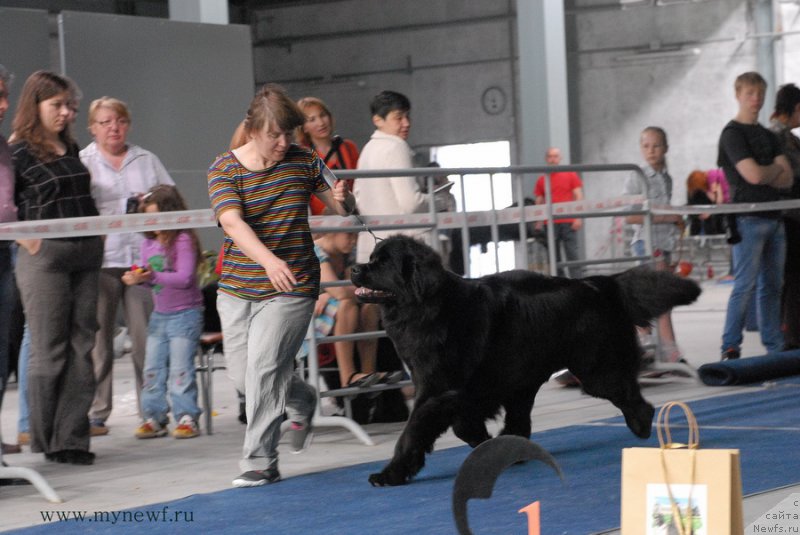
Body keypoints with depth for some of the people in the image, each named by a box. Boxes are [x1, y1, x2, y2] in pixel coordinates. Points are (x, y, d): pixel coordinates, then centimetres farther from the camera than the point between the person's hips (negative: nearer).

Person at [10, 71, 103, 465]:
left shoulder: (72, 149, 15)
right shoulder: (18, 152, -6)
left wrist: (97, 233, 16)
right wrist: (27, 241, -13)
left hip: (85, 257, 7)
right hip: (44, 259, -7)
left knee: (81, 349, 5)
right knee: (49, 352, -3)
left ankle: (72, 439, 9)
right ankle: (45, 440, 6)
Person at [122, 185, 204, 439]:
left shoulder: (183, 240, -14)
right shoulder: (148, 243, 8)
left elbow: (184, 278, -21)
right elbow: (147, 276, 9)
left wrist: (152, 276, -27)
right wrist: (136, 279, -14)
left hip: (185, 313, -7)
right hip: (159, 314, 7)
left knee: (180, 368, -7)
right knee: (152, 368, 6)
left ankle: (186, 417, -1)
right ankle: (154, 417, 11)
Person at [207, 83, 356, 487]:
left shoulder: (303, 162, -1)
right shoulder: (224, 169, -6)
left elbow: (344, 210, 8)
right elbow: (232, 222, -23)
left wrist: (342, 199, -18)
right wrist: (268, 260, -40)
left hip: (291, 288, -2)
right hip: (238, 287, 2)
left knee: (263, 367, -13)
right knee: (241, 374, 9)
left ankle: (260, 461, -4)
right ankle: (301, 402, 38)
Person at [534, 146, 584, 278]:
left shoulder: (570, 175, 5)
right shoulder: (541, 180, 10)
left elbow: (579, 196, 3)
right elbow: (539, 202, 13)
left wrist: (578, 218, -6)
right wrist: (539, 222, 5)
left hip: (568, 222, -3)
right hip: (550, 223, 3)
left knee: (572, 254, -5)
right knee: (553, 257, 4)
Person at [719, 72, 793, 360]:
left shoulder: (768, 136, 18)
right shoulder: (732, 134, -4)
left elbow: (787, 179, 8)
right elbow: (753, 174, -16)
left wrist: (764, 175, -8)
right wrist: (776, 168, 3)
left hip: (774, 217, 7)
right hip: (748, 218, -7)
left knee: (773, 285, 7)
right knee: (745, 285, -11)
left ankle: (775, 346, 11)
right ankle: (730, 348, -8)